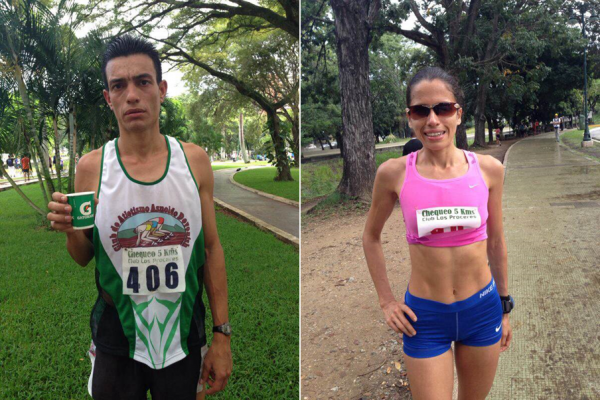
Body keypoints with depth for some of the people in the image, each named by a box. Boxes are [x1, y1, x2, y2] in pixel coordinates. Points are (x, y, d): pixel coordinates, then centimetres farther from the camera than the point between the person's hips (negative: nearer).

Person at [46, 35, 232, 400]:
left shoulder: (195, 160, -6)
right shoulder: (91, 167, -7)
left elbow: (212, 248, -1)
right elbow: (84, 258, 4)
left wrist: (222, 336, -2)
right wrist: (71, 231, -18)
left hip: (184, 338, 1)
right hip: (116, 339, 0)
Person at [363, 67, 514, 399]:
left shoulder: (488, 169, -7)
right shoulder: (394, 173, -12)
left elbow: (495, 242, 6)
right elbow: (371, 237, 4)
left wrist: (505, 308, 13)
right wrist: (386, 301, 1)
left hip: (483, 309, 3)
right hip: (424, 316, -2)